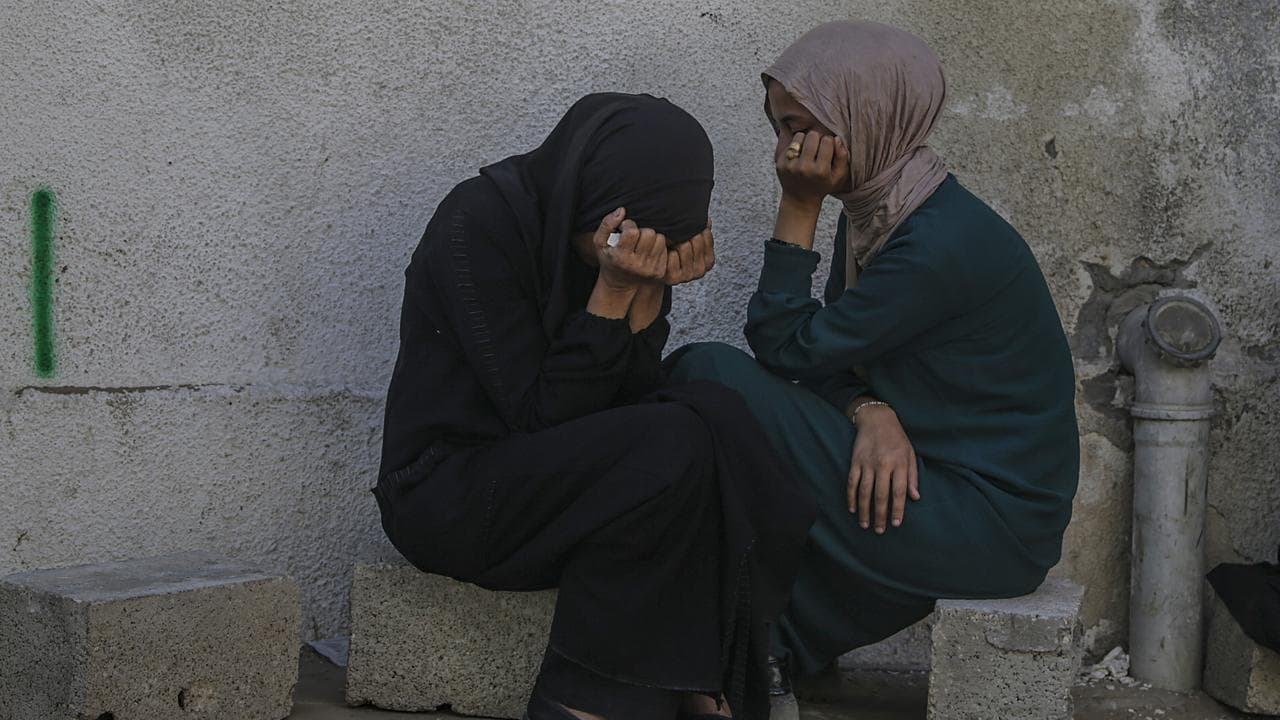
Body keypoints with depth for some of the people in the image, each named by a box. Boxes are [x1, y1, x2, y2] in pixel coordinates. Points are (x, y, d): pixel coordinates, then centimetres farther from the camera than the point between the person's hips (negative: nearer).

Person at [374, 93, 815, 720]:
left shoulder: (635, 245, 2)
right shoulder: (476, 226, -18)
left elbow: (629, 401, -5)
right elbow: (540, 416, -20)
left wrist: (649, 297, -17)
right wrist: (612, 295, -24)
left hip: (556, 475, 7)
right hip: (448, 493, -6)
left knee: (715, 418, -19)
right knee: (674, 445, -27)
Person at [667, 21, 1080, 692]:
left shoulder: (943, 242, -22)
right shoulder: (874, 215, 6)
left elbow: (787, 350, -17)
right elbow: (837, 357, 5)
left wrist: (798, 206, -16)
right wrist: (872, 411, -17)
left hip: (994, 525, -9)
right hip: (940, 479, 9)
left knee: (709, 374, -17)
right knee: (704, 370, 2)